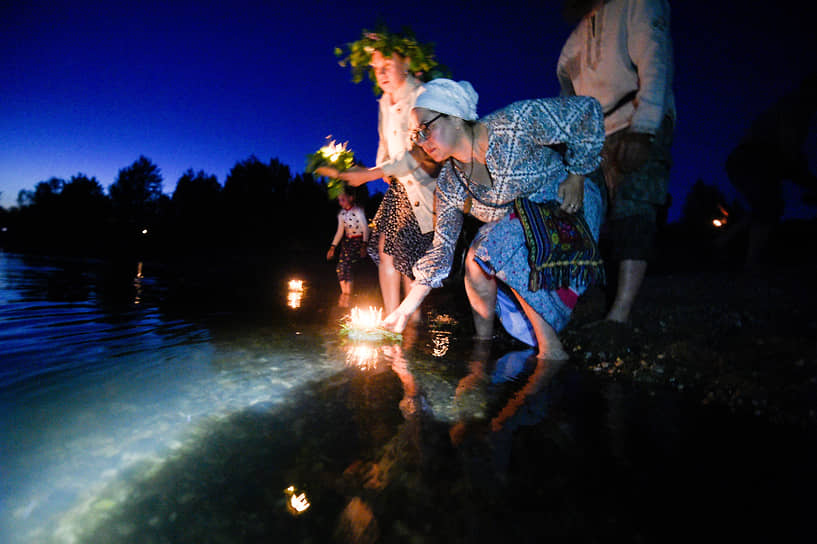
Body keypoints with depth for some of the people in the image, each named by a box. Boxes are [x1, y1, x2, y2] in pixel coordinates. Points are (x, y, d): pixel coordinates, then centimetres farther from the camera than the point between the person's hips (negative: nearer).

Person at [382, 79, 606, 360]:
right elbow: (442, 247, -5)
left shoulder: (516, 122, -25)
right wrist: (407, 307, -10)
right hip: (517, 226, 6)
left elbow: (587, 109, -14)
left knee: (494, 248, -29)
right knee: (476, 260, -19)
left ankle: (552, 349, -19)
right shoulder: (449, 183, -8)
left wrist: (576, 177, -14)